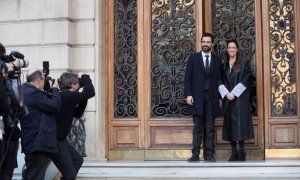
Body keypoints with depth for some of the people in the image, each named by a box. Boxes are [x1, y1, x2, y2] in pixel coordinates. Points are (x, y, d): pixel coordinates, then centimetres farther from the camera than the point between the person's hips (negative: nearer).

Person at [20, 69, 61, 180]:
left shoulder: (27, 91, 15)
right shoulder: (33, 93, -18)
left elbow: (45, 105, 21)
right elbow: (55, 106, -18)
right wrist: (55, 89, -3)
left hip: (33, 141, 11)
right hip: (38, 142, -11)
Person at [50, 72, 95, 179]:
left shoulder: (65, 96, 11)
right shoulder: (67, 96, -20)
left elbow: (77, 114, 18)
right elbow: (91, 92, -21)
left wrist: (83, 98, 8)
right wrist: (85, 78, -5)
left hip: (60, 139, 11)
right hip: (55, 141, -11)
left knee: (78, 160, 24)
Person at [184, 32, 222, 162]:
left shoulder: (217, 60, 9)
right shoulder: (193, 58, 6)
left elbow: (219, 80, 9)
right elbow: (188, 78, 3)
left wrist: (219, 97, 3)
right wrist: (188, 95, -7)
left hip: (211, 98, 1)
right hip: (197, 98, -1)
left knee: (210, 128, 3)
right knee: (197, 128, 2)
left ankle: (209, 154, 6)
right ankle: (195, 155, 3)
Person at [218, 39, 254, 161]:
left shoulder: (244, 63, 2)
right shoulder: (224, 65, 13)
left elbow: (245, 81, -7)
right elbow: (221, 82, 6)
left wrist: (234, 93, -14)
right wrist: (226, 94, -11)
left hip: (240, 99, -4)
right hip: (227, 99, 4)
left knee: (240, 123, -9)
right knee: (230, 124, 2)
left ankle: (241, 153, -6)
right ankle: (234, 152, 7)